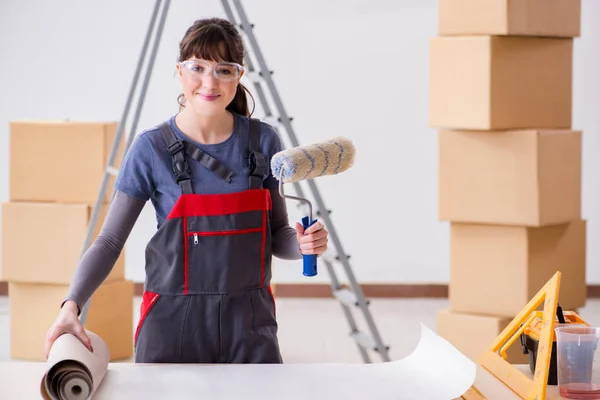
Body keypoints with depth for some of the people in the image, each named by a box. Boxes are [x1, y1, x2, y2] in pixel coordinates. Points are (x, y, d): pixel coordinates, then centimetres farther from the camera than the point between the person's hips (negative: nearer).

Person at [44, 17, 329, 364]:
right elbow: (110, 241, -6)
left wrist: (303, 244, -13)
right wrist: (72, 304, -20)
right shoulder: (152, 149, -7)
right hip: (173, 322, -2)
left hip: (251, 323, 2)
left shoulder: (263, 142, 0)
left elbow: (276, 235, 9)